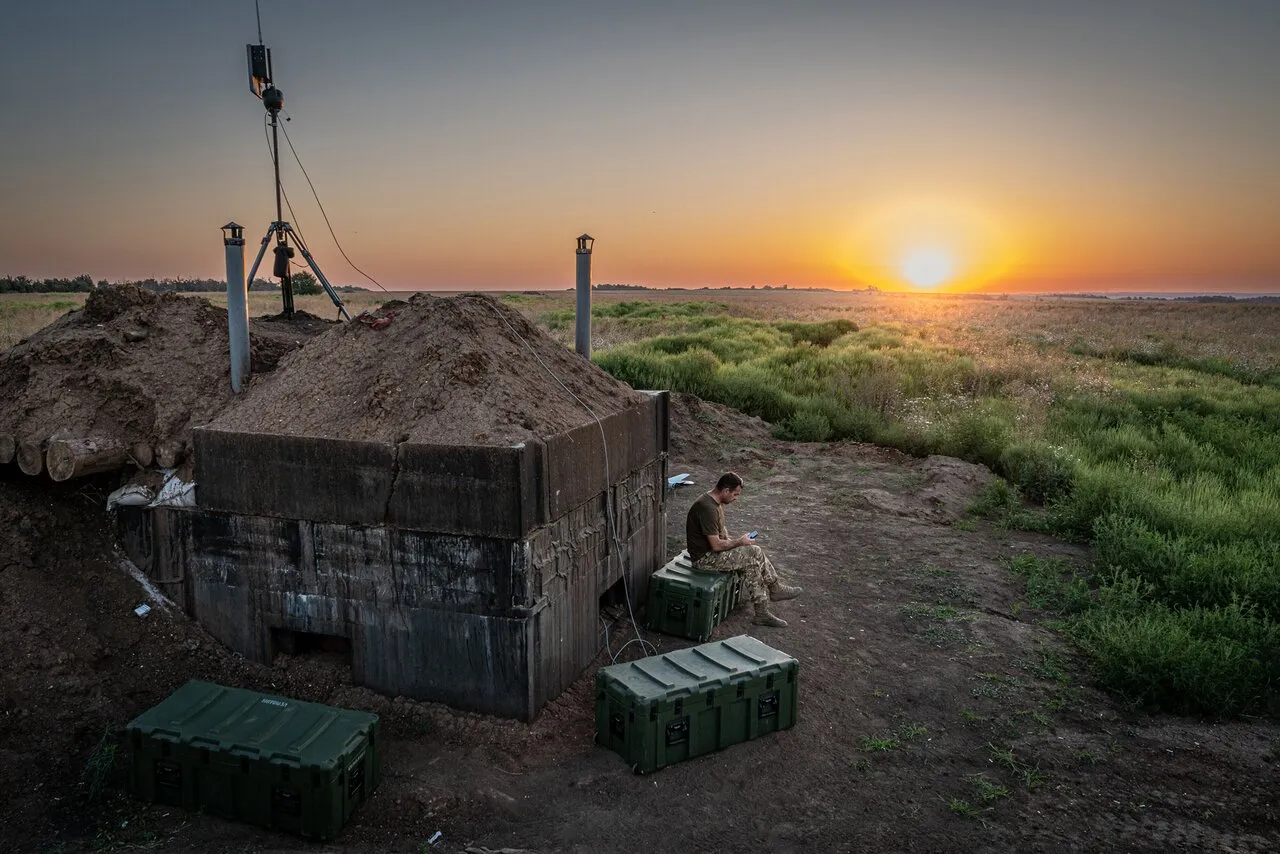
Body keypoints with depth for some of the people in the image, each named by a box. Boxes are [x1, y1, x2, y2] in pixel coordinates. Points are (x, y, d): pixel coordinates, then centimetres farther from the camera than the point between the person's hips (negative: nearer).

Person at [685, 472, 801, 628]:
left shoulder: (715, 502, 6)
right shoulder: (707, 508, -26)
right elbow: (716, 545, -25)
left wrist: (731, 542, 3)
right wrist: (739, 542, -11)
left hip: (711, 551, 10)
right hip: (704, 559, -10)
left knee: (753, 565, -3)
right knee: (755, 553, -13)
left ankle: (762, 613, 2)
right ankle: (774, 589, 5)